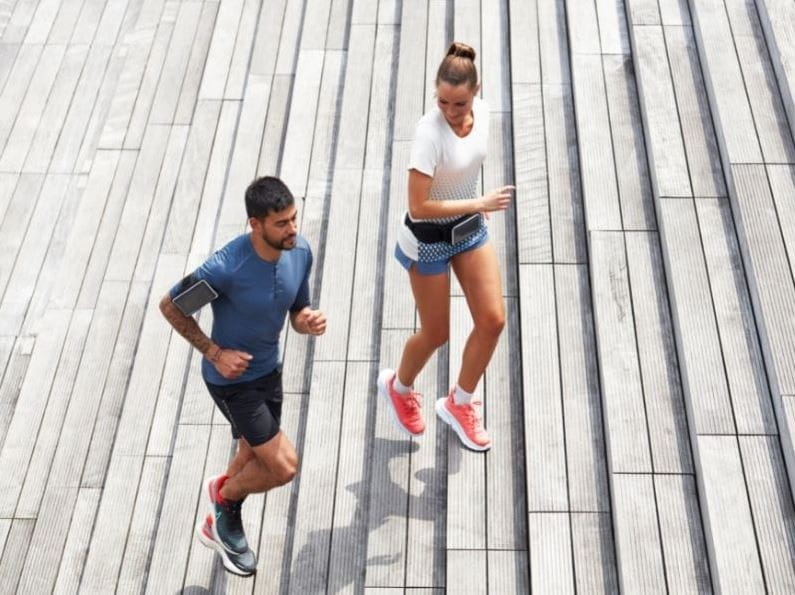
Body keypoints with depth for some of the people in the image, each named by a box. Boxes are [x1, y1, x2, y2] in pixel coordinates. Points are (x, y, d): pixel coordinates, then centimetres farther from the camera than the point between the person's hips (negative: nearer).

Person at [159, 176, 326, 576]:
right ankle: (224, 495, 24)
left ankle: (219, 526, 47)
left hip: (269, 370, 7)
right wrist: (215, 353, -18)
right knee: (284, 467, -7)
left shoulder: (300, 251, -12)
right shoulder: (226, 268, -31)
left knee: (254, 462, 21)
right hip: (232, 378, -6)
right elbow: (169, 306, -17)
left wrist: (308, 322, -20)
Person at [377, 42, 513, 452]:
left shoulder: (481, 111, -9)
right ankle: (398, 387, 40)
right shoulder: (429, 132, -30)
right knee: (436, 334, 7)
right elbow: (418, 207, -29)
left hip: (470, 228, 6)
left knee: (493, 319, 4)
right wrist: (479, 204, -24)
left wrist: (476, 208, 15)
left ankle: (459, 403, 26)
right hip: (429, 239, -6)